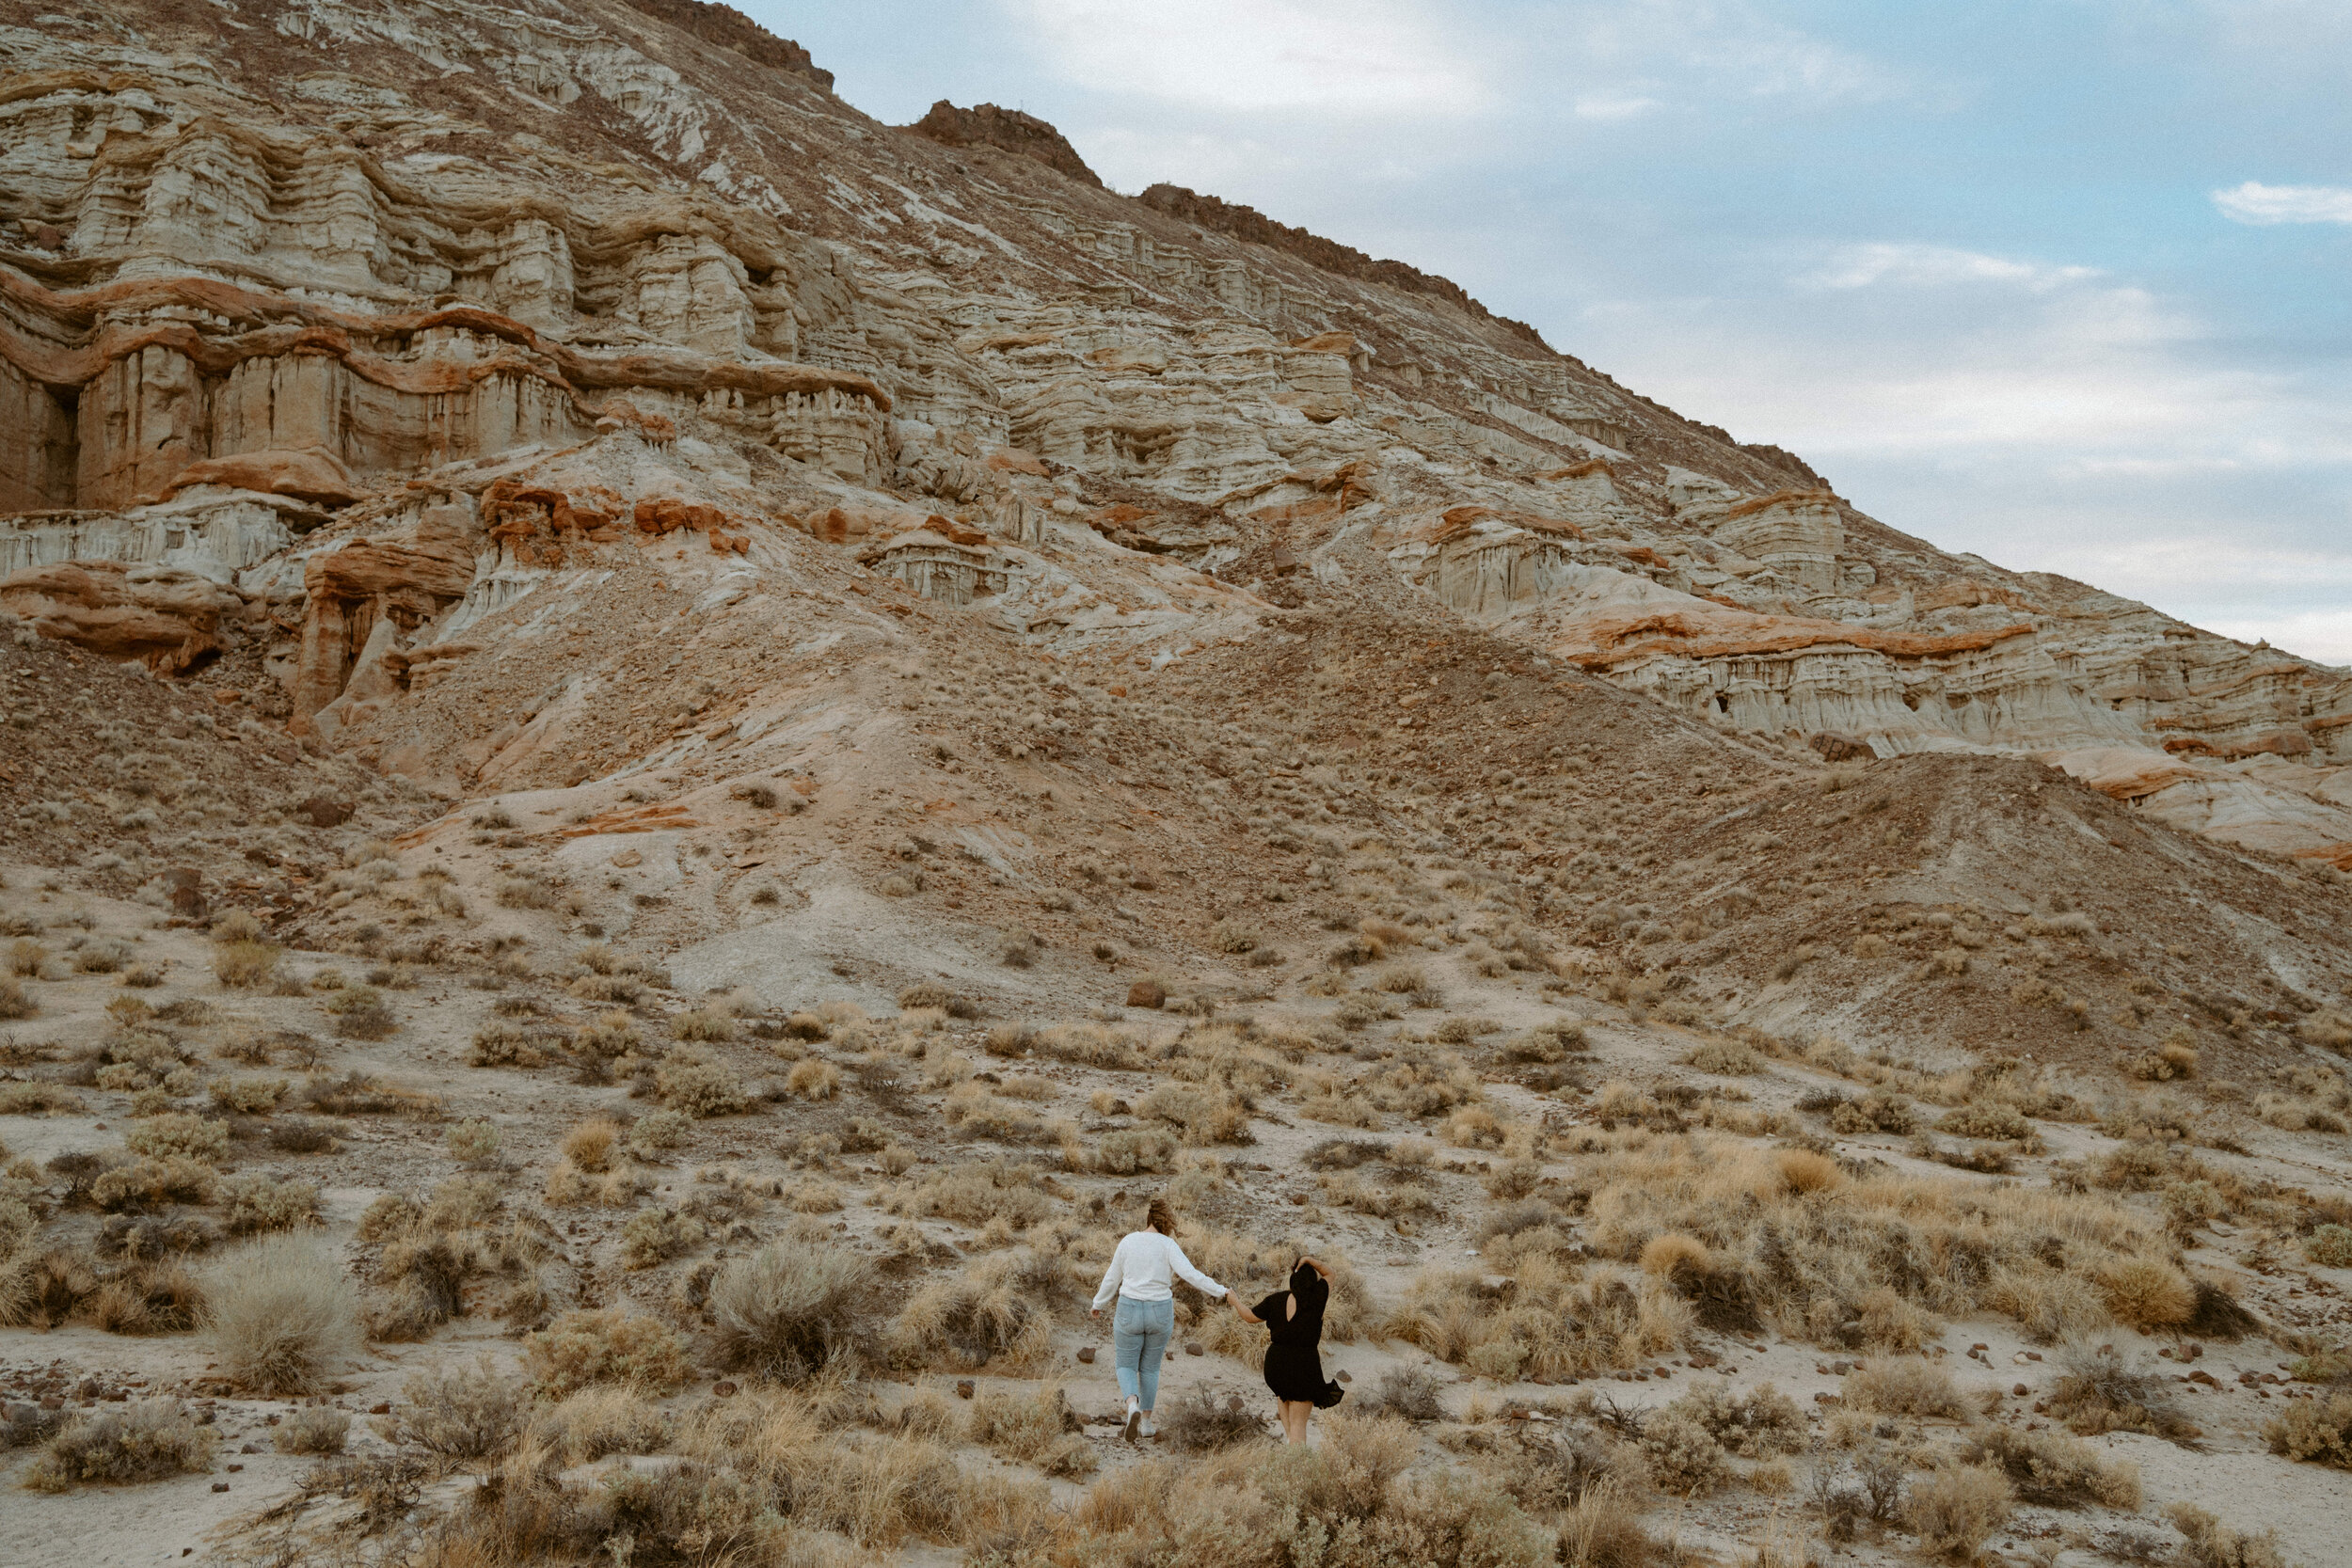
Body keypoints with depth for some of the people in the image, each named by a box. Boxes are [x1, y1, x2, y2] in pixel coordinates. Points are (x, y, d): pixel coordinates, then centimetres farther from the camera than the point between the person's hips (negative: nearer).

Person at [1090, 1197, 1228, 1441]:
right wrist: (1219, 1291, -11)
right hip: (1160, 1314, 0)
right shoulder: (1167, 1245, -8)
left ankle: (1132, 1406, -17)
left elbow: (1112, 1278, 7)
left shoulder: (1128, 1241, -2)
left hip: (1130, 1311, 0)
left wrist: (1098, 1304, 21)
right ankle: (1146, 1423, 23)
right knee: (1150, 1368, 20)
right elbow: (1190, 1274, -19)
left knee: (1126, 1366, 11)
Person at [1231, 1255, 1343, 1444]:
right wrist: (1309, 1261, -7)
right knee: (1299, 1423, 3)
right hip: (1304, 1366, -2)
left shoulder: (1276, 1300, -3)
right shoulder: (1317, 1298, -7)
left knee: (1283, 1392, 37)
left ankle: (1288, 1433, 31)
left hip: (1276, 1363, 2)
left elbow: (1250, 1317, 7)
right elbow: (1329, 1273, 7)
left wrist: (1234, 1301, 23)